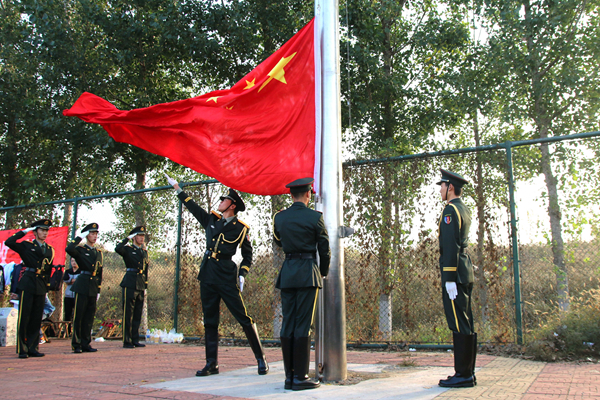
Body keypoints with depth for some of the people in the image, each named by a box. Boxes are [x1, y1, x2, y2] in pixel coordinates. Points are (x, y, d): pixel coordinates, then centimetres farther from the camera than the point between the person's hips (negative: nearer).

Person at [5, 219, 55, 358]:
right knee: (24, 317, -2)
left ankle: (32, 348, 13)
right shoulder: (26, 246, 5)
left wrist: (47, 286, 13)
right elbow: (8, 242, -11)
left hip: (41, 287, 4)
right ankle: (22, 349, 3)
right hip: (28, 284, -4)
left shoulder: (50, 250, 15)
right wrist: (24, 231, -5)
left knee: (37, 318, 6)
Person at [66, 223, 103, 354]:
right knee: (78, 316, -2)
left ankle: (86, 344, 15)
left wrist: (98, 290, 14)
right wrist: (80, 237, -14)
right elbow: (69, 249, -25)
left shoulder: (98, 253, 16)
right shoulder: (80, 250, 1)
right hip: (82, 287, -5)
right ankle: (76, 344, 6)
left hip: (93, 288, 5)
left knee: (89, 317, 8)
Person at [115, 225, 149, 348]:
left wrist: (146, 285, 15)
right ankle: (127, 341, 1)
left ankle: (135, 340, 16)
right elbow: (117, 249, -22)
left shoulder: (144, 252, 19)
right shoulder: (127, 249, 2)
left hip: (141, 286, 6)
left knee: (138, 314, 9)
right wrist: (127, 239, -11)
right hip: (130, 283, -6)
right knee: (128, 314, -4)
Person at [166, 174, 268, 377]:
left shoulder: (240, 229, 1)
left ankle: (260, 359, 5)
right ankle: (212, 364, 15)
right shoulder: (211, 220, 13)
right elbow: (193, 207, 26)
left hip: (227, 276, -5)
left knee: (243, 318, -5)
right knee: (209, 320, 7)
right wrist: (178, 188, 31)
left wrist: (242, 275, -6)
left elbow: (248, 256, 7)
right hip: (207, 275, 5)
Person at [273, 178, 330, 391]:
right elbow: (325, 249, -1)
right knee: (303, 325, -3)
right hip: (308, 273, -4)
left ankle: (289, 376, 12)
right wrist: (323, 272, 15)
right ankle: (300, 377, 0)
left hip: (287, 273, 5)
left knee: (288, 324, 7)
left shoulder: (279, 217, 6)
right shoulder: (315, 217, -6)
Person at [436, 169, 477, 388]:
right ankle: (467, 372, 17)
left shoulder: (451, 210, -12)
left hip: (454, 271, -10)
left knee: (459, 324, -7)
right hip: (466, 271, 10)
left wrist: (449, 279, -20)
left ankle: (463, 375, -2)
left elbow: (450, 246, -19)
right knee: (466, 323, 11)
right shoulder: (465, 209, 17)